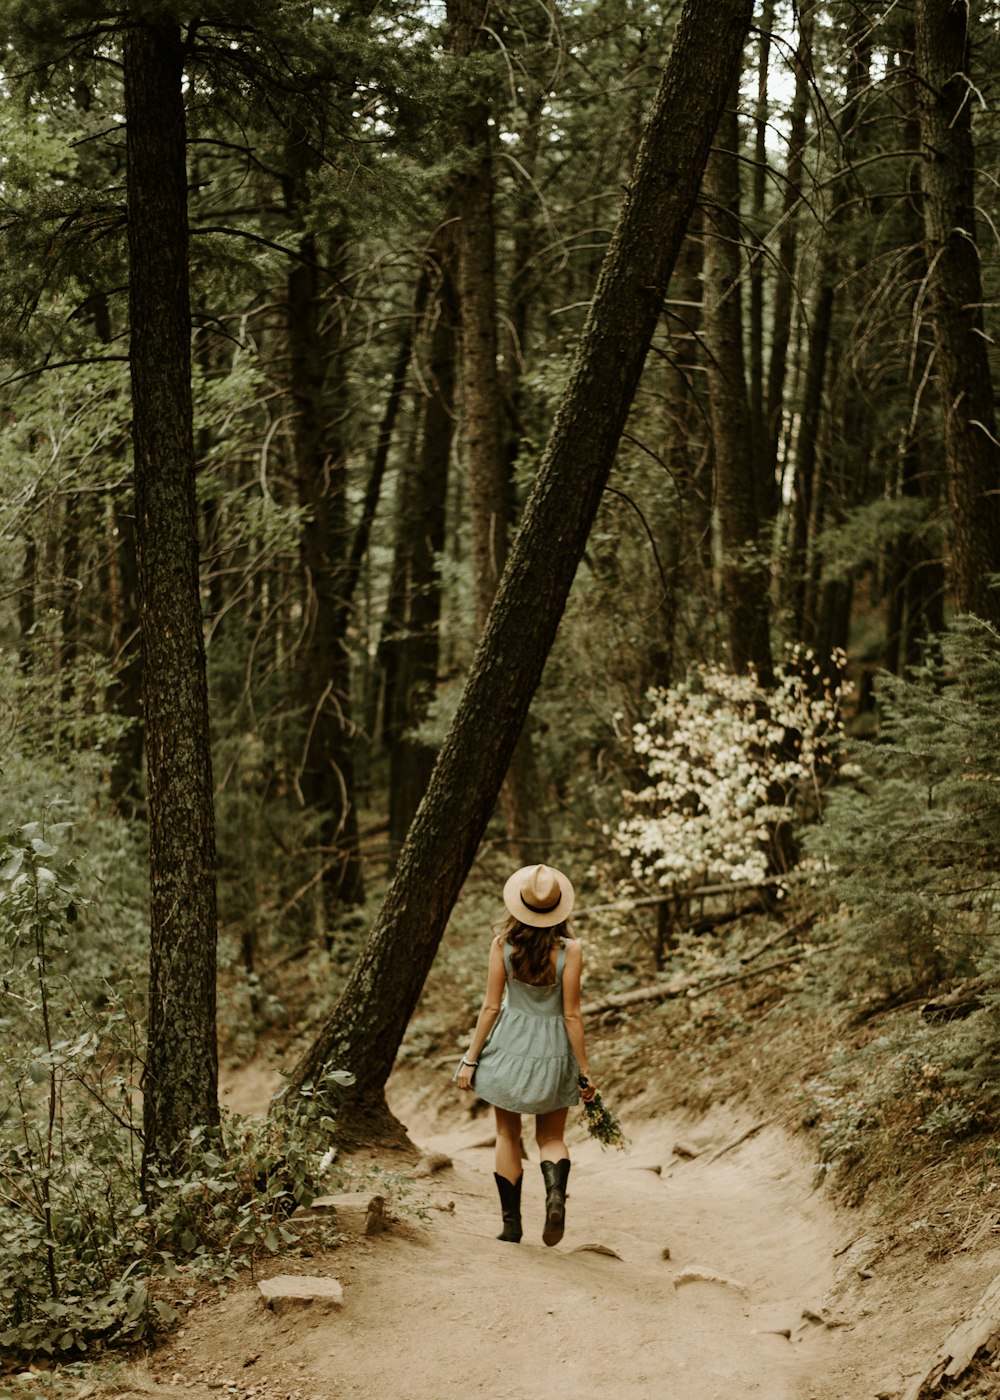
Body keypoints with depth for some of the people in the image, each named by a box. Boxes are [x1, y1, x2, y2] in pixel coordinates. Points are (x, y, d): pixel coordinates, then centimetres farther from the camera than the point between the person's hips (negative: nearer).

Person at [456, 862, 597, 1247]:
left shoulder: (502, 945, -10)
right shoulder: (569, 950, -12)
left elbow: (491, 1007, -6)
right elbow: (572, 1015, -10)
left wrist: (470, 1060, 2)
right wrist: (585, 1070, -1)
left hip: (509, 1044, 0)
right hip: (553, 1051, 0)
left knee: (508, 1135, 15)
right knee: (551, 1138, 13)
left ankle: (511, 1223, 14)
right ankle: (556, 1192, -17)